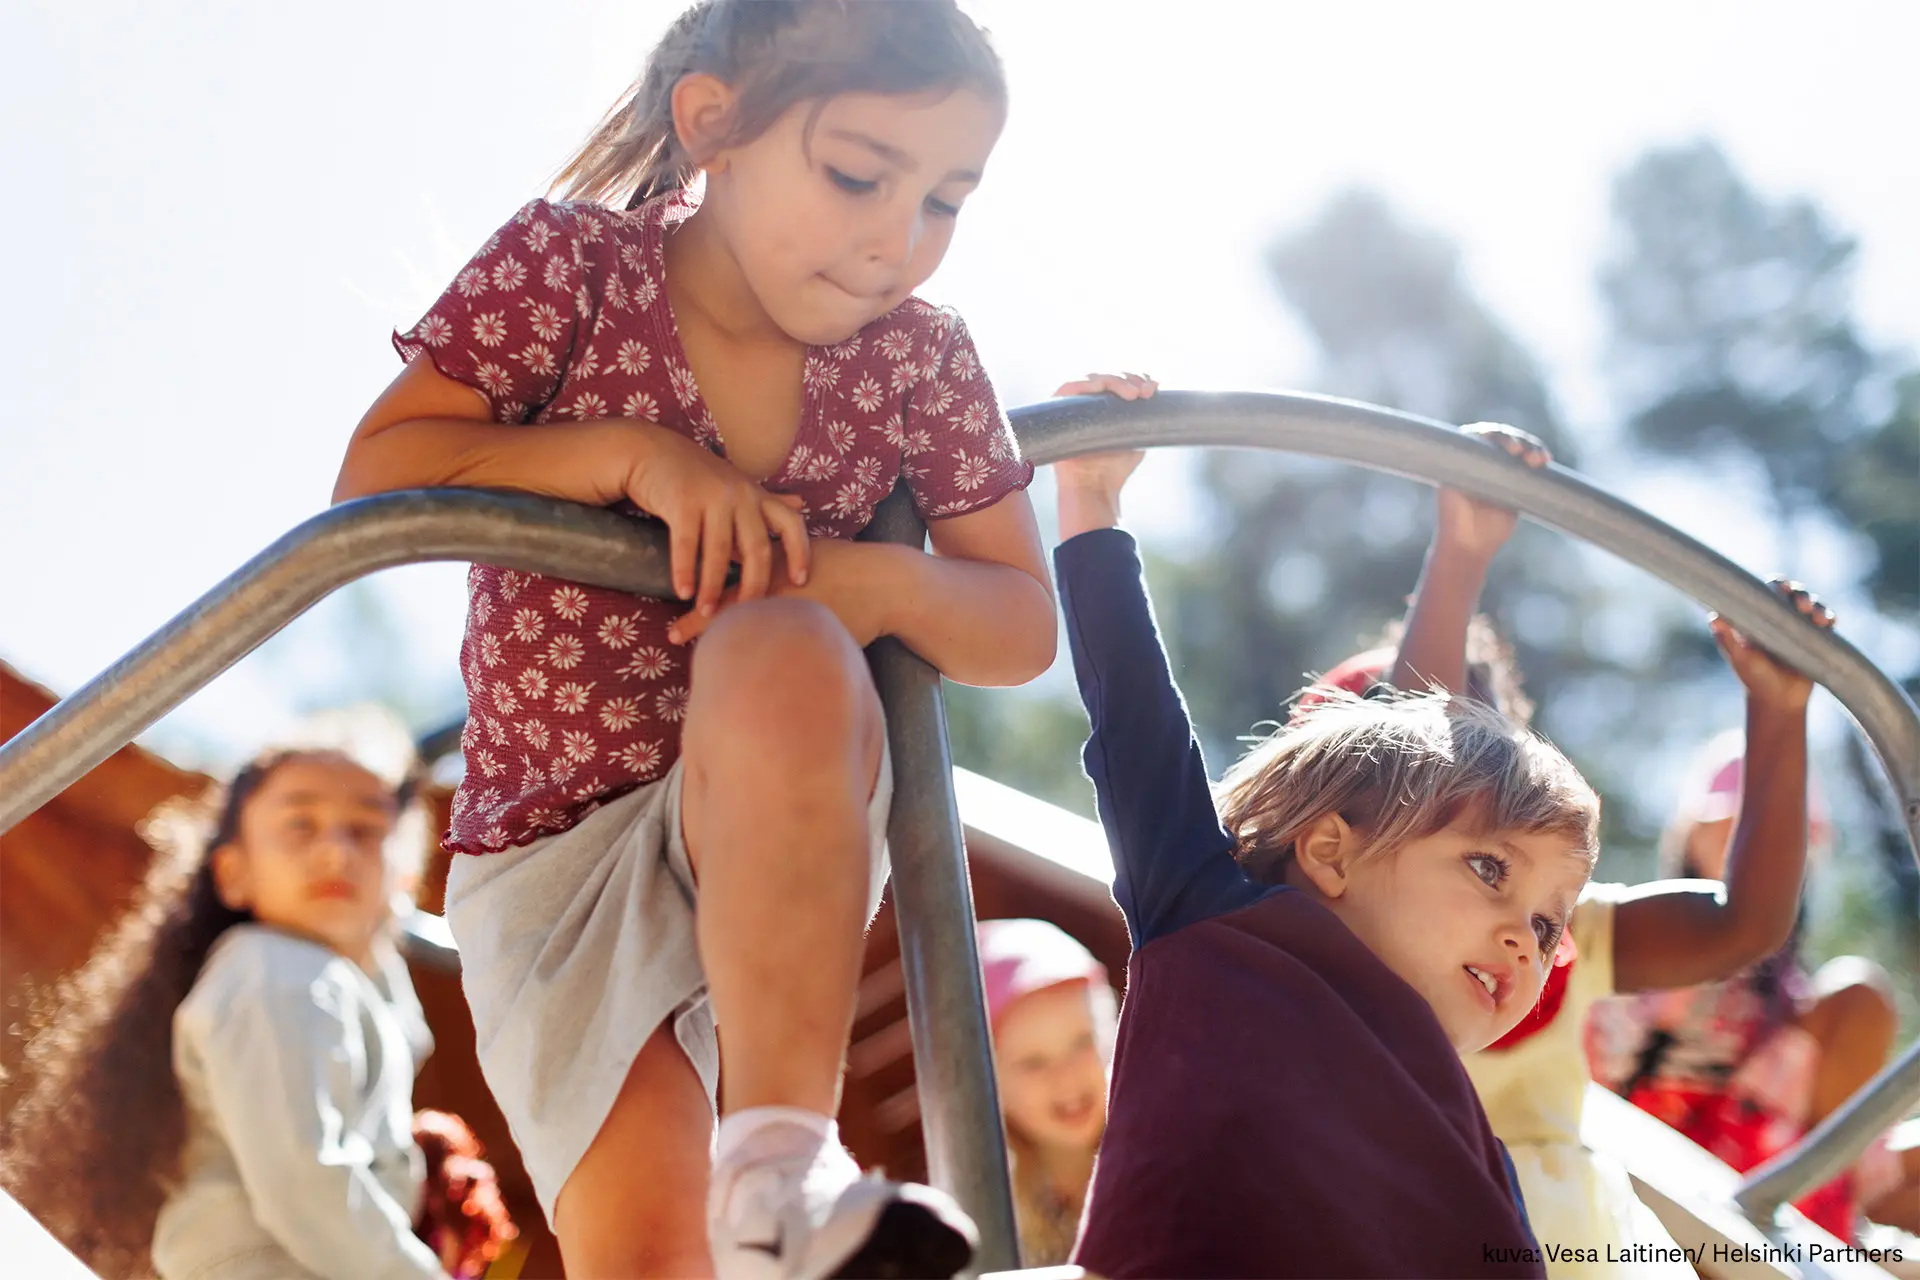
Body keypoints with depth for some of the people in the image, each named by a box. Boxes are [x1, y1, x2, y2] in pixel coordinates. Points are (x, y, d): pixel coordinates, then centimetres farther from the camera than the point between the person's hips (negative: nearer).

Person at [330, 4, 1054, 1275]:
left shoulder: (921, 362, -5)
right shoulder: (571, 265, -10)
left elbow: (1024, 622, 2)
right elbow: (374, 482, -11)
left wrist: (883, 583, -21)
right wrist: (627, 454, -24)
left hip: (787, 830, 1)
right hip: (550, 848, 0)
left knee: (777, 652, -36)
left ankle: (781, 1168, -34)